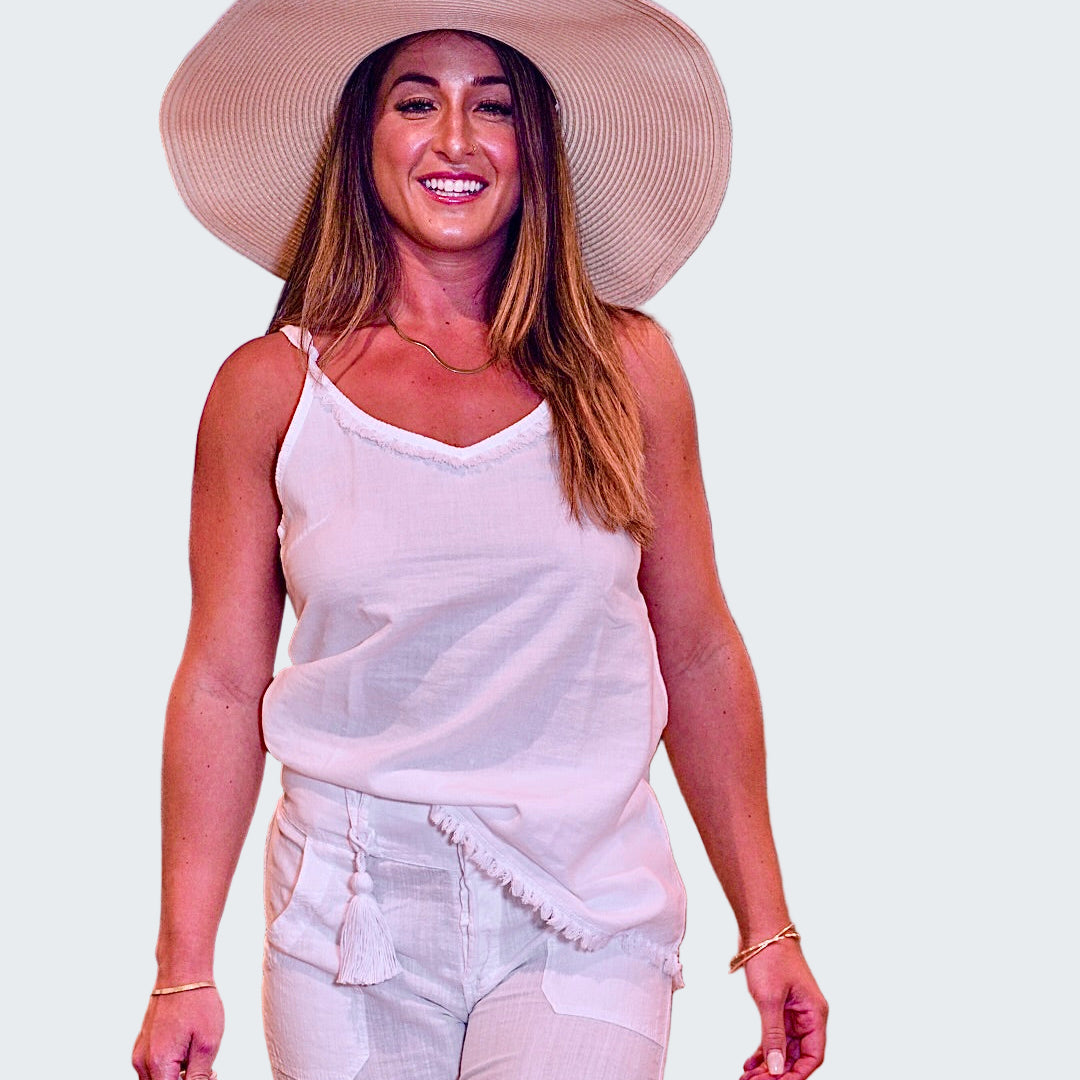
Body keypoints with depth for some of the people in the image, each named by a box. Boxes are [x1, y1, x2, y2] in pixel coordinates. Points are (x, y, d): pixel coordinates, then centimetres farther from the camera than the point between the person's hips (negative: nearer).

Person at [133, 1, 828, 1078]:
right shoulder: (271, 387, 0)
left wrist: (767, 930, 7)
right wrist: (183, 971, 0)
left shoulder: (624, 366, 2)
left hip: (586, 920, 0)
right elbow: (221, 683, 2)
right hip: (352, 910, 0)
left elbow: (699, 657, 7)